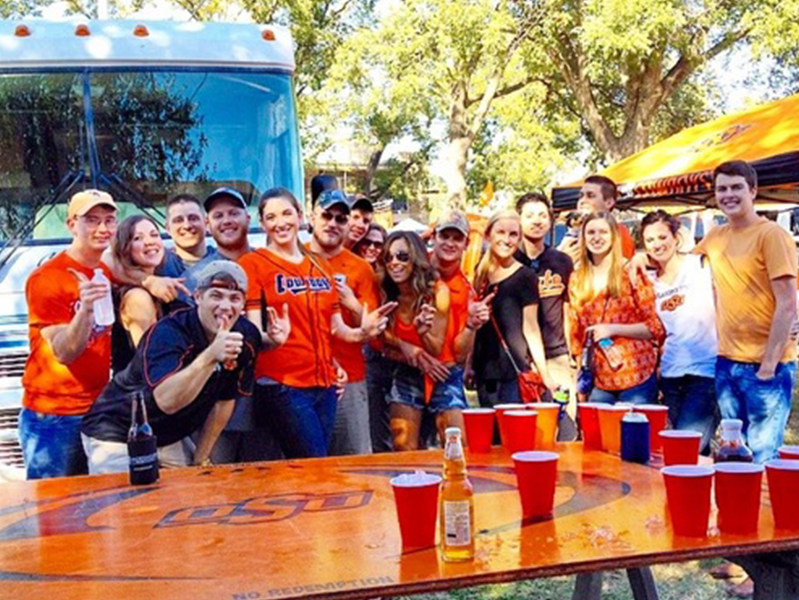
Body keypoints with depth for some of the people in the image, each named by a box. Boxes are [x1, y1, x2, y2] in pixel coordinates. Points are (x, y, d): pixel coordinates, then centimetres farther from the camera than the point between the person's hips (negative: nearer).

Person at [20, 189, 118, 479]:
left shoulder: (108, 275, 7)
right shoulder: (45, 279, -11)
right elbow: (63, 352, -18)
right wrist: (85, 309, -34)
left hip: (99, 410, 6)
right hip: (53, 417, -5)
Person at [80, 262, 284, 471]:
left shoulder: (247, 337, -9)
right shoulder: (168, 333, -27)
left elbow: (224, 400, 1)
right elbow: (167, 401, -41)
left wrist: (200, 459, 3)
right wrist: (212, 355, -51)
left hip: (171, 438, 6)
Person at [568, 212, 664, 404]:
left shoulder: (631, 273, -2)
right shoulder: (576, 280, 9)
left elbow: (655, 327, -3)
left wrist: (613, 329, -13)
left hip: (637, 379, -3)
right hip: (599, 382, 3)